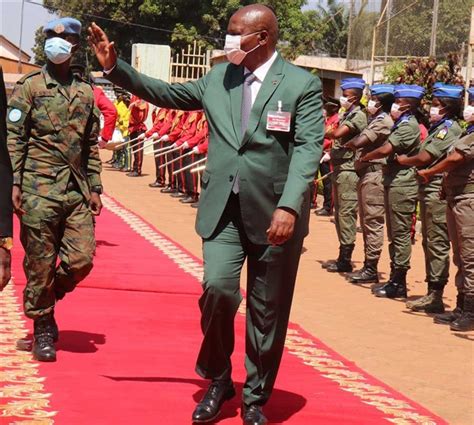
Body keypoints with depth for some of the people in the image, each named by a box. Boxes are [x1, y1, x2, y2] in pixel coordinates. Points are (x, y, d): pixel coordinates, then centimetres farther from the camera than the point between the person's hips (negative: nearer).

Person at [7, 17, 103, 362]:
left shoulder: (85, 92, 14)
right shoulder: (30, 87, 1)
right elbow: (13, 138, -3)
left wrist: (95, 187, 12)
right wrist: (13, 183, -11)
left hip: (77, 191, 4)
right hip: (40, 190, -4)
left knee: (81, 260, -2)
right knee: (40, 262, 1)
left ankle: (46, 299, 25)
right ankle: (43, 327, 15)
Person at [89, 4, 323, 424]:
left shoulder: (303, 85, -6)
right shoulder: (218, 78, 9)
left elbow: (308, 148, -14)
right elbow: (166, 93, 20)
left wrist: (289, 206, -26)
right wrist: (115, 67, 12)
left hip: (275, 212, -3)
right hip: (223, 208, 3)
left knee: (267, 311, 5)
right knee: (217, 288, -12)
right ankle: (218, 378, 14)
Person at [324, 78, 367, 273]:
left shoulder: (359, 116, -11)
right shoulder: (347, 115, 17)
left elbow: (338, 134, -23)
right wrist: (331, 154, 8)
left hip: (348, 169, -10)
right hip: (339, 168, 10)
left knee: (346, 212, -8)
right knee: (339, 212, 12)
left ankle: (346, 260, -6)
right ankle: (342, 257, 18)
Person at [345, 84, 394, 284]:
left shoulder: (383, 122, -12)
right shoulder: (375, 120, 20)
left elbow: (359, 142, -20)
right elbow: (361, 144, 15)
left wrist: (348, 144, -1)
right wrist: (354, 145, -5)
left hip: (374, 174, -10)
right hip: (365, 174, 10)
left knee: (373, 222, -8)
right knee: (366, 222, 13)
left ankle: (371, 269, -7)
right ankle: (368, 265, 19)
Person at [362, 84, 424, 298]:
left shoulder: (409, 126, -14)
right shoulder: (401, 125, 17)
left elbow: (385, 150, -22)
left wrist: (364, 158, -8)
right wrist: (385, 166, 1)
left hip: (402, 184, -10)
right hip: (394, 182, 10)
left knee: (400, 233, -6)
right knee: (394, 233, 12)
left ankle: (399, 283, -3)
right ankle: (395, 278, 18)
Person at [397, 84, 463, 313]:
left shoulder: (449, 128, -12)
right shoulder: (439, 127, 19)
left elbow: (425, 157, -16)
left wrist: (404, 160, -1)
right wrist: (409, 161, 0)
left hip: (437, 192, -10)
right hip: (428, 190, 10)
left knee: (437, 243, -8)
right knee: (429, 242, 13)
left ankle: (435, 296, -7)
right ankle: (432, 291, 20)